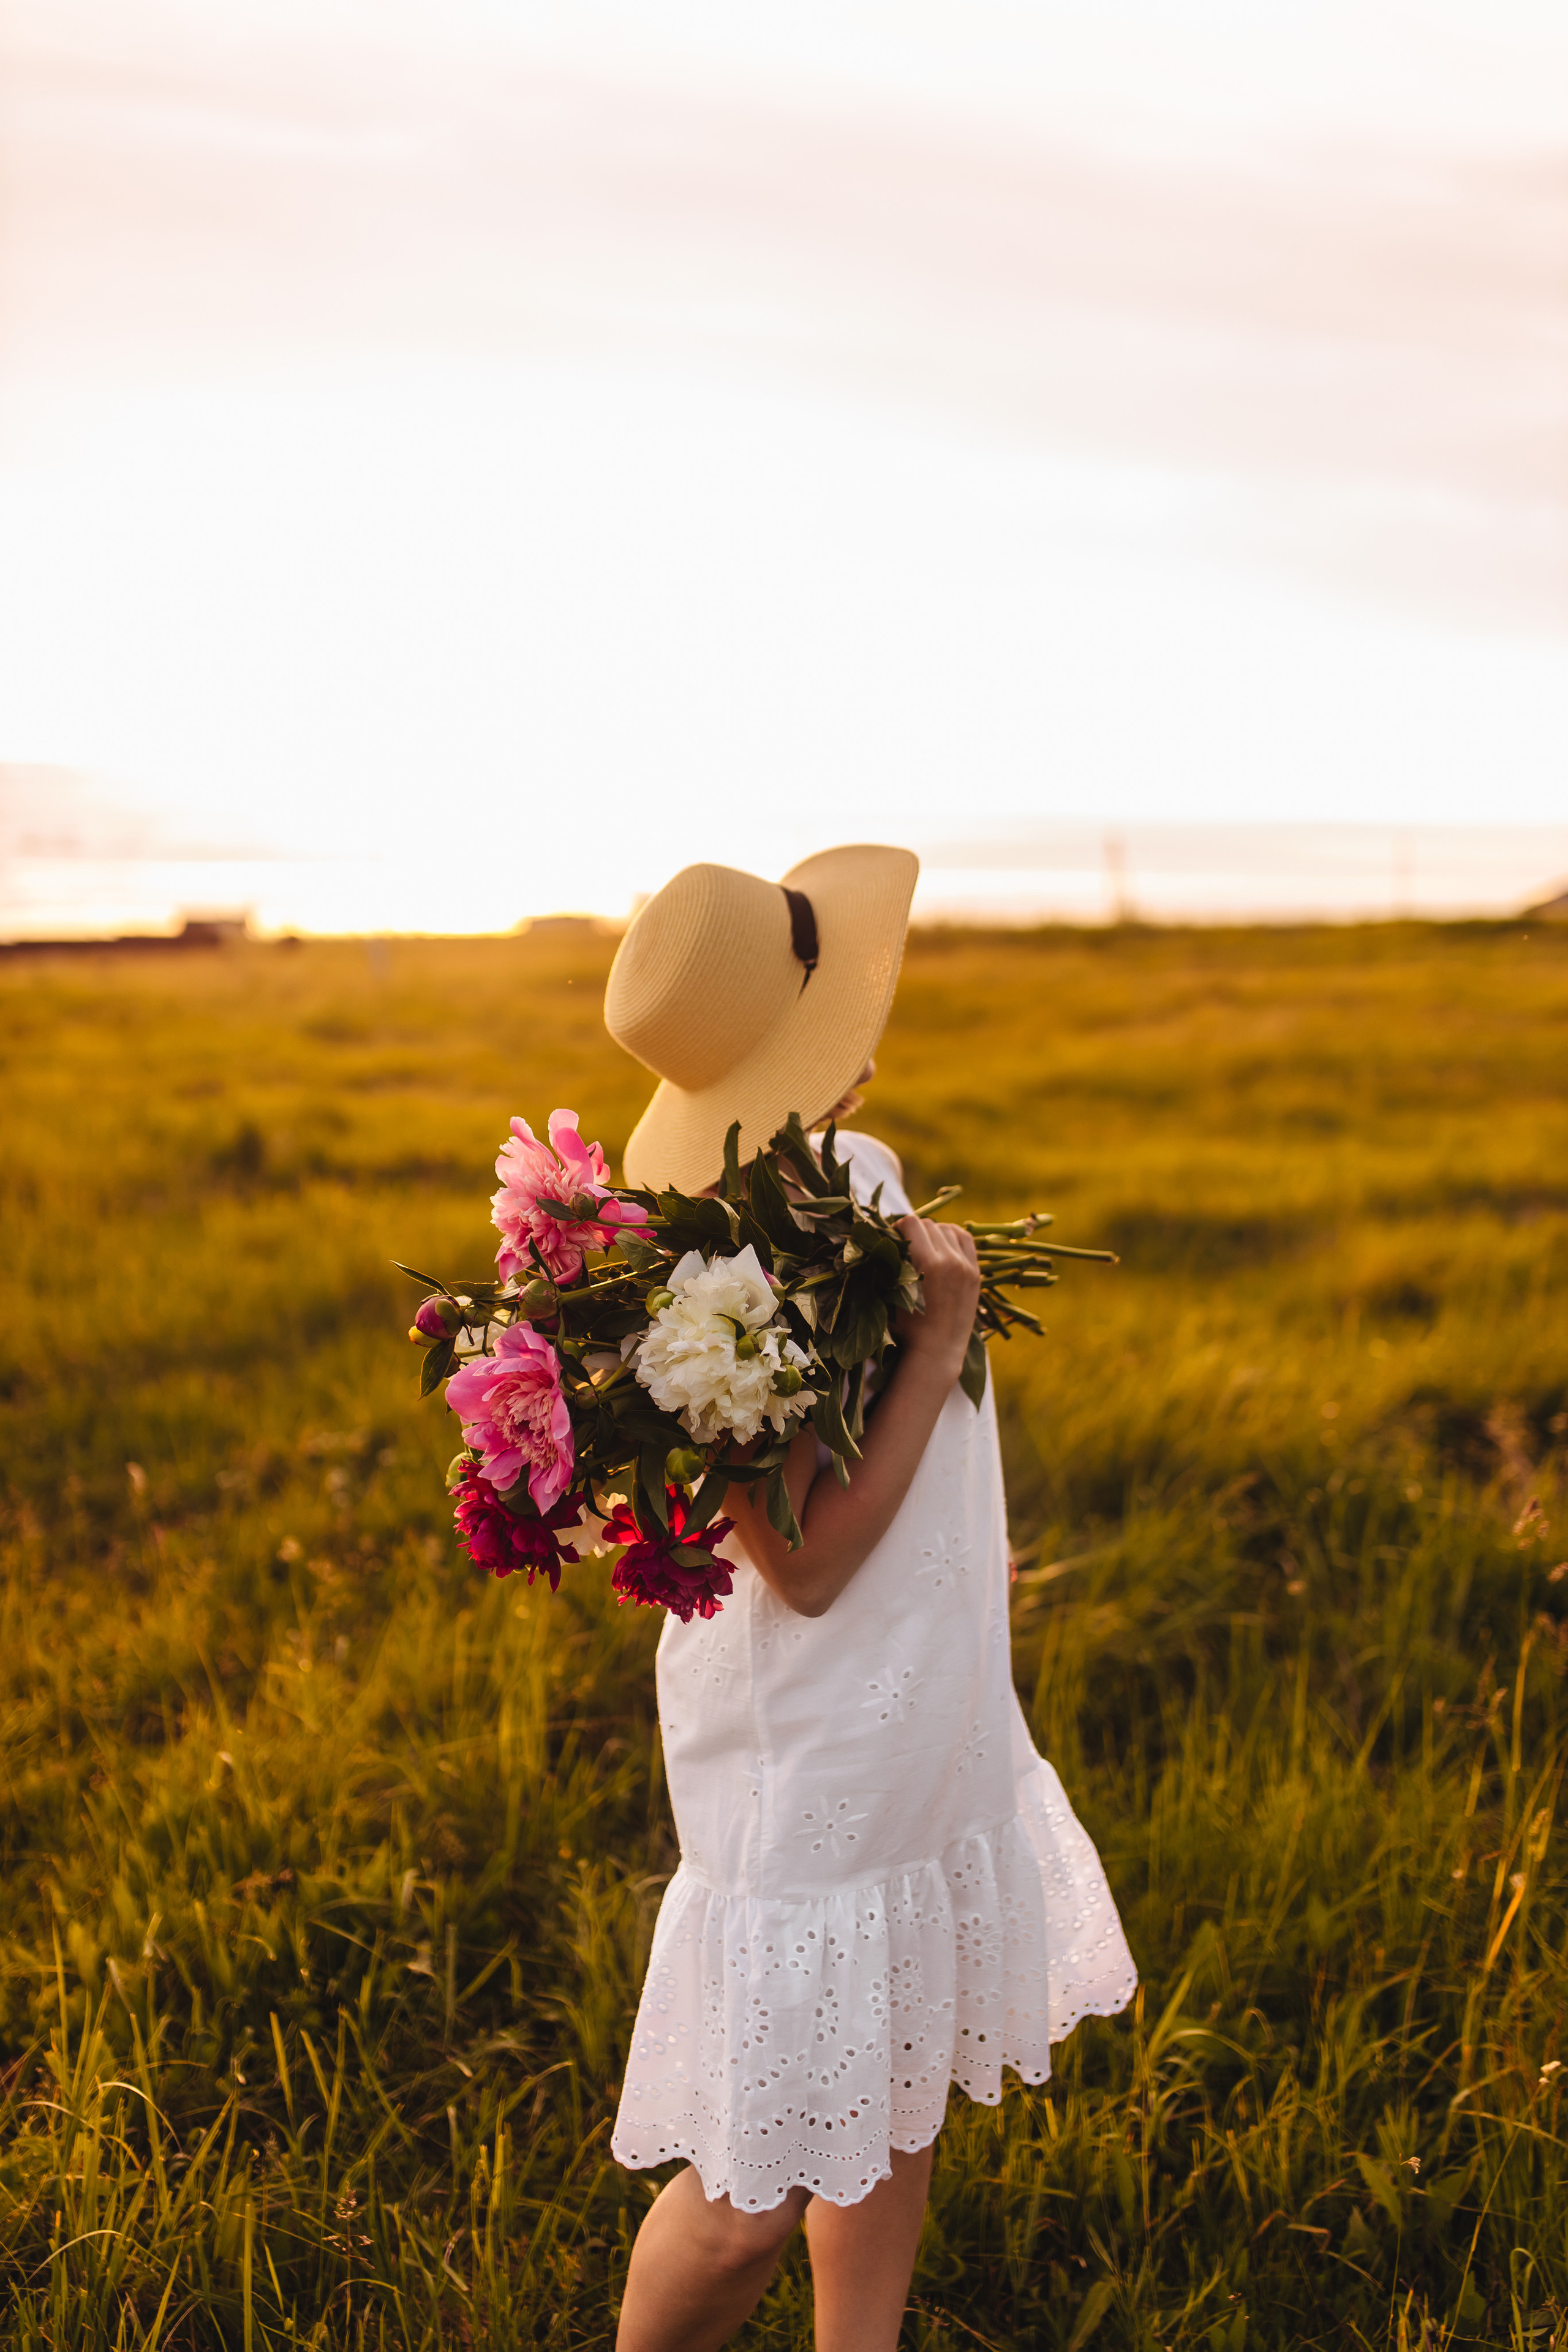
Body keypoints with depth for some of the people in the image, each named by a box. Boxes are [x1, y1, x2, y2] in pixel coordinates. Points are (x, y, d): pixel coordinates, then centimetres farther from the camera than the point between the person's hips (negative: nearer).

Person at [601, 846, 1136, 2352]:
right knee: (756, 2199, 6)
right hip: (815, 1787, -9)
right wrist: (937, 1342, -22)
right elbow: (807, 1562, -22)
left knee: (895, 2112, 22)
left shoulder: (862, 1171, 1)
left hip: (933, 1746, 9)